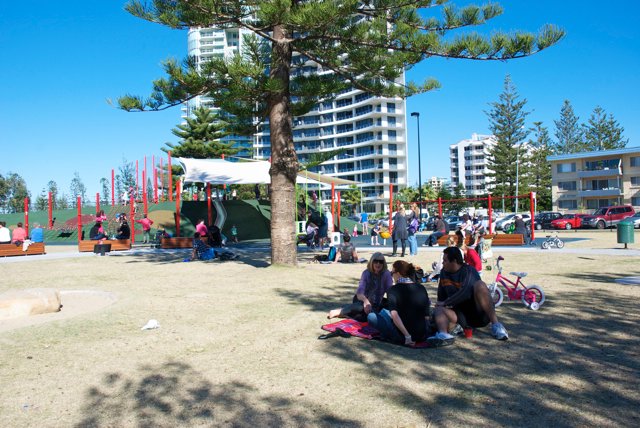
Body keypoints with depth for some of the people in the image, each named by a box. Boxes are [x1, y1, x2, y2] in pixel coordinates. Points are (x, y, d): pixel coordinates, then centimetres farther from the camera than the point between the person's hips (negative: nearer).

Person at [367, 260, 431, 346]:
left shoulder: (394, 290, -12)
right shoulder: (421, 288, 2)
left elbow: (394, 315, -26)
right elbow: (426, 317, 4)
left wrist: (407, 336, -21)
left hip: (403, 337, -4)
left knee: (371, 316, 8)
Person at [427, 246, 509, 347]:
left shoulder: (468, 271, -13)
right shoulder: (444, 272, 8)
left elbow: (465, 293, -26)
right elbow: (441, 295, 17)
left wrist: (445, 303, -18)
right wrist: (440, 305, 1)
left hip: (480, 314, -5)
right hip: (460, 314, 5)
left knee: (479, 285, -30)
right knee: (439, 311, -22)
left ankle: (496, 325, -30)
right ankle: (443, 334, -54)